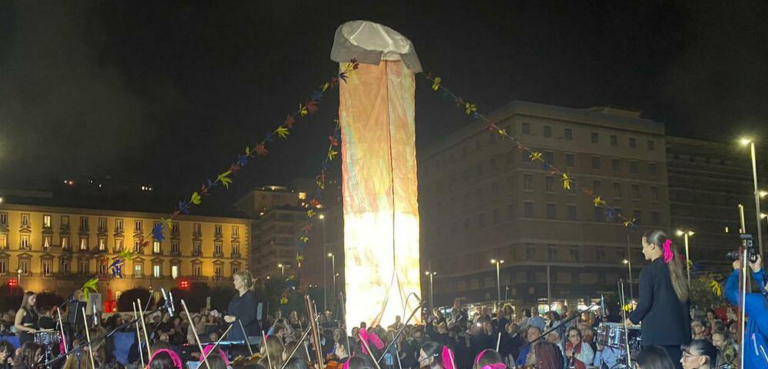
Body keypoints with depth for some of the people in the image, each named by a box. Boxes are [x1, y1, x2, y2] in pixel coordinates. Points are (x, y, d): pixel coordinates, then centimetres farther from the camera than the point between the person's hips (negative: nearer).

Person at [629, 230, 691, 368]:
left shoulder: (648, 270, -8)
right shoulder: (676, 269, 12)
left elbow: (645, 303, -12)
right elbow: (686, 300, 17)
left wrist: (632, 319, 4)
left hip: (657, 332, -7)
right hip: (680, 331, 7)